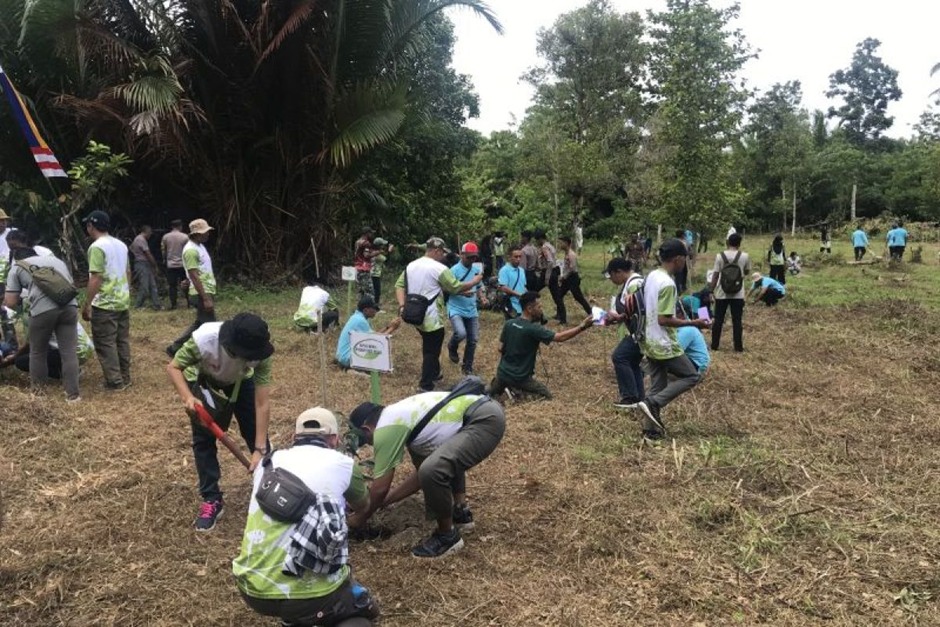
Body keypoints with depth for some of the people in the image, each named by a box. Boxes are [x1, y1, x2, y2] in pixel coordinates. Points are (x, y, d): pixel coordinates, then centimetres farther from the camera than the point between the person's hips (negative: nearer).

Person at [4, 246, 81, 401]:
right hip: (69, 306, 3)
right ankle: (72, 394, 10)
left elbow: (10, 302, 13)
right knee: (69, 352, 9)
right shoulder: (57, 260, 31)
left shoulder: (17, 267, 18)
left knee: (38, 352, 17)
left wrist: (20, 300, 34)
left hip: (43, 310, -3)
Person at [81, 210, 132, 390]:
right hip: (123, 302, 8)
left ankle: (115, 381, 2)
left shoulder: (96, 247, -15)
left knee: (105, 344, 0)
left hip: (104, 305, -8)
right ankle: (125, 378, 19)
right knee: (122, 341, 13)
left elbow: (95, 279, -19)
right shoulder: (121, 245, 10)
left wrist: (86, 305, -14)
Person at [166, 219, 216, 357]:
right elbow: (194, 277, -21)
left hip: (207, 291, 10)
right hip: (202, 293, -10)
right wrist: (206, 298, -23)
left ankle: (175, 347, 23)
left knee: (200, 323, 16)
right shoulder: (191, 250, -18)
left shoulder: (199, 246, 14)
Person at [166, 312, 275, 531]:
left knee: (256, 433, -2)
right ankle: (211, 500, 11)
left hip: (241, 382, 1)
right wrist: (187, 397, -42)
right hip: (203, 383, -1)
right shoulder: (203, 339, -43)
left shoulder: (258, 352, -37)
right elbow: (173, 367, -24)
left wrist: (260, 449, -33)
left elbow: (262, 402, -33)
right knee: (203, 439, -3)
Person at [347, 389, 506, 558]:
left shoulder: (385, 429, -5)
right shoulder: (399, 415, 22)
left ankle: (448, 536, 2)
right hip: (487, 410, 11)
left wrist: (362, 516, 18)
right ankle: (461, 511, 34)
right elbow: (421, 472, 27)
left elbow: (381, 488, 1)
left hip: (486, 421, -11)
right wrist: (385, 501, 31)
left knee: (432, 471, -22)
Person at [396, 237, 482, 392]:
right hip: (432, 318, -8)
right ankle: (426, 386, 8)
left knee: (428, 347, 24)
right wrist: (474, 281, 5)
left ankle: (434, 374, 37)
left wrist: (402, 306, -4)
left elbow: (399, 285, 4)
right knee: (432, 351, 3)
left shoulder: (411, 265, 7)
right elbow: (456, 288, -10)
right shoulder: (439, 268, -16)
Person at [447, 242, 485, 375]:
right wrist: (462, 292, -28)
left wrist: (482, 297, -2)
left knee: (473, 340, 8)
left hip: (472, 311, 6)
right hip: (456, 309, -6)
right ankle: (452, 348, 9)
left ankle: (467, 367, 24)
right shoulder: (455, 270, -12)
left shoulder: (477, 270, 7)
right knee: (461, 333, -26)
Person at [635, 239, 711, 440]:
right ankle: (653, 403, -4)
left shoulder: (651, 276, 7)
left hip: (650, 341, 9)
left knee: (658, 385, 14)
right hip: (664, 344, -9)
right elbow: (664, 319, -23)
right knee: (692, 376, 5)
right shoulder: (667, 283, -21)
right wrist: (693, 323, -17)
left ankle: (651, 429, 16)